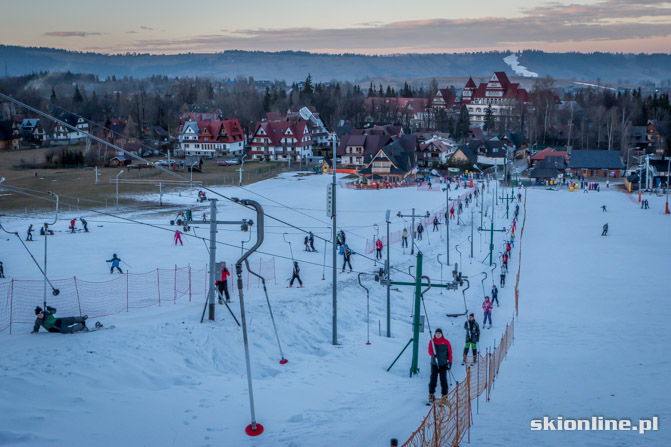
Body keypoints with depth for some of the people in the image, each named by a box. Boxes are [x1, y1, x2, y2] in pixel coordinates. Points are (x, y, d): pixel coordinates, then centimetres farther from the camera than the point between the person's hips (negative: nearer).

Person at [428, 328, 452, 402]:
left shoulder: (446, 342, 2)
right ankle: (431, 395, 5)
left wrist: (450, 362, 1)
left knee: (443, 379, -2)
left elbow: (450, 352, 5)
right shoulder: (432, 341, 3)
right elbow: (430, 350, -5)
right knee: (433, 379, -3)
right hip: (434, 363, 0)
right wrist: (433, 354, -27)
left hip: (443, 364, 0)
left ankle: (444, 395, 6)